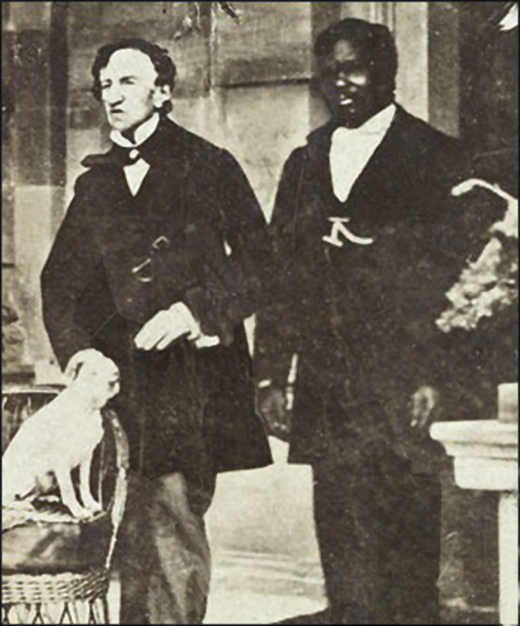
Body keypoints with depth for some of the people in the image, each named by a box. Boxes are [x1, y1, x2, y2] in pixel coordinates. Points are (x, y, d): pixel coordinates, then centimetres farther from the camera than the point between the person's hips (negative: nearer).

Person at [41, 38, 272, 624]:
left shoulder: (209, 167, 5)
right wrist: (77, 348, 0)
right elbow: (60, 280, 17)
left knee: (173, 534, -7)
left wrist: (195, 310, -13)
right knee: (135, 537, 0)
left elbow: (256, 261, -1)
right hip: (122, 380, 4)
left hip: (192, 381, -4)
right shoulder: (95, 184, 18)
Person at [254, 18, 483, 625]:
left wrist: (437, 377, -12)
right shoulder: (304, 165, 16)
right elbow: (281, 276, 15)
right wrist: (269, 374, 8)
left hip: (404, 390, -4)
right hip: (328, 391, 4)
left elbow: (456, 275, -4)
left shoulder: (435, 158, 1)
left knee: (408, 547, -1)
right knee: (344, 552, 5)